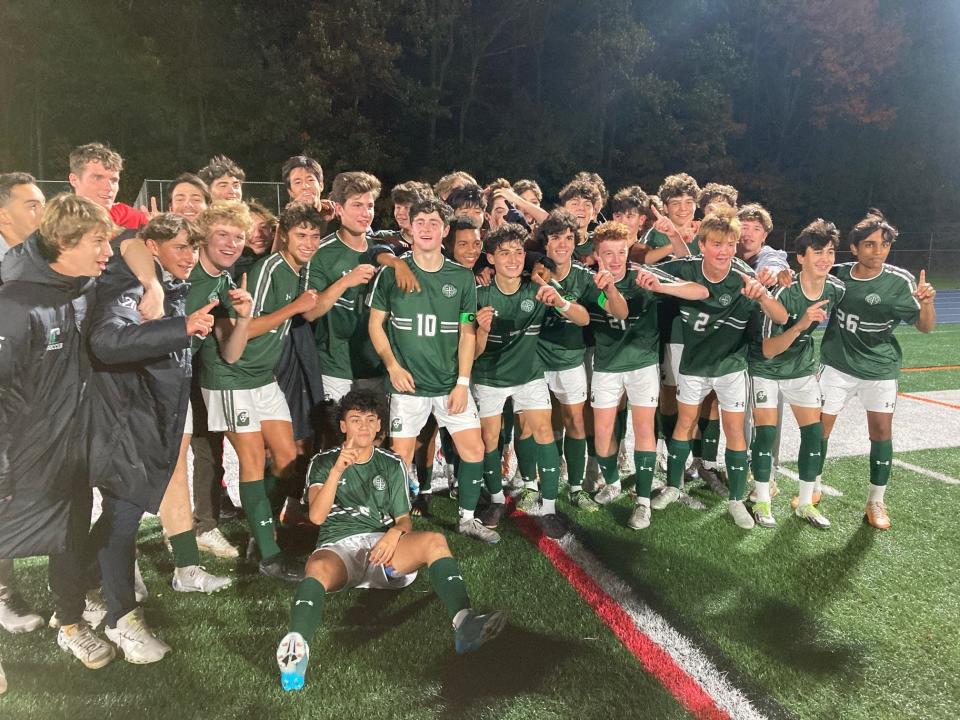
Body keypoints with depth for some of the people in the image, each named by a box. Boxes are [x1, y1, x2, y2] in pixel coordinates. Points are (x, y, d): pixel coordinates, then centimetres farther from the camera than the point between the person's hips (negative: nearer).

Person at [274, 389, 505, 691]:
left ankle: (464, 622, -48)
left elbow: (404, 519, 14)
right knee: (318, 569, -37)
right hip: (338, 546, -2)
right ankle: (296, 647, -63)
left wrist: (395, 533, -11)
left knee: (434, 541, -28)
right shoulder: (323, 462, 11)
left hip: (382, 544, 2)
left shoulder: (392, 465, 17)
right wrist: (337, 470, -19)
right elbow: (317, 516, -5)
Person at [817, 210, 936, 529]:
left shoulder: (900, 281, -13)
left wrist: (927, 302, -33)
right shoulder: (838, 274, -8)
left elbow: (925, 326, -10)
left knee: (881, 431, 0)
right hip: (837, 365, 1)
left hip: (879, 369, -1)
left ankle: (876, 502, 17)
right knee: (819, 427, 4)